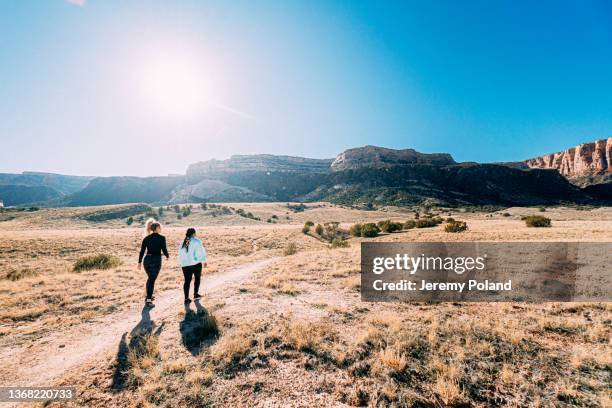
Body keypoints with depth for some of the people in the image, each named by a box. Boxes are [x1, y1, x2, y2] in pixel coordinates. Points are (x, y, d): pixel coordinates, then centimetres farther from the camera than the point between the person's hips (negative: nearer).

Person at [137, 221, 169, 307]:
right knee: (152, 280, -1)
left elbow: (142, 251, 6)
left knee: (150, 278, 24)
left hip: (147, 260, 6)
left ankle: (149, 296, 35)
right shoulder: (162, 238, -9)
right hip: (156, 261, -5)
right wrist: (167, 256, 13)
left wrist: (139, 262, 12)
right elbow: (164, 250, -8)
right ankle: (148, 301, -2)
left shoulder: (146, 238, 6)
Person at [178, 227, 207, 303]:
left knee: (187, 281, 7)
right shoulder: (196, 241, -8)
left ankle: (186, 298, 5)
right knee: (197, 278, 16)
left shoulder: (183, 242, 7)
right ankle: (196, 294, 22)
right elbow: (201, 251, -8)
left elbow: (180, 254, 9)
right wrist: (204, 261, 4)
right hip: (196, 263, -4)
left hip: (185, 264, 4)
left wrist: (182, 262, 17)